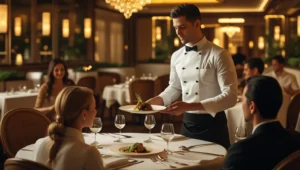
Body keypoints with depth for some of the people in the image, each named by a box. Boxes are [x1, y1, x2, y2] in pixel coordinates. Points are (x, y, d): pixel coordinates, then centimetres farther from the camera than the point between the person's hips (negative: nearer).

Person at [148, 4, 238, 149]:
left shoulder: (219, 55, -14)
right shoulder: (176, 56, 5)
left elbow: (230, 97, -20)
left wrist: (190, 106, -28)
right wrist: (153, 101, -2)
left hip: (212, 125, -5)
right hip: (187, 124, 5)